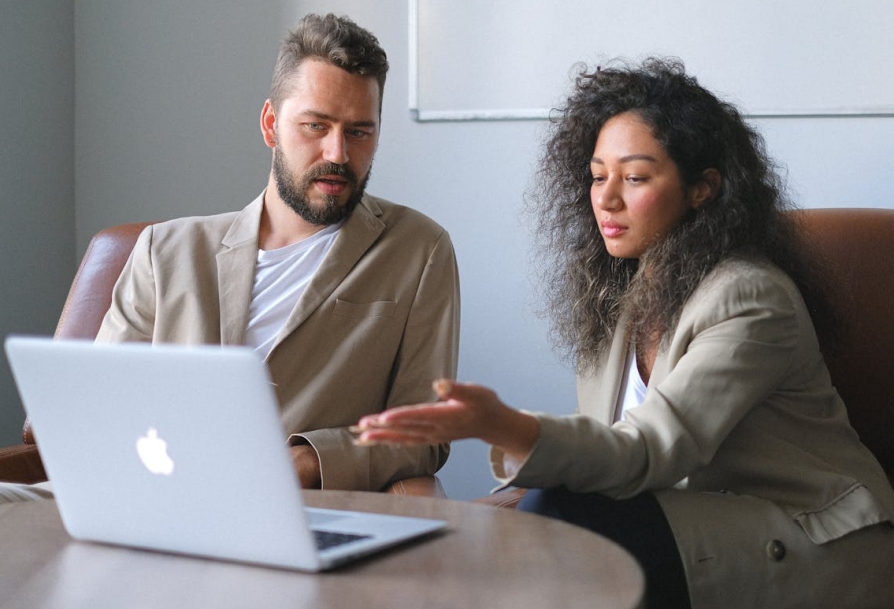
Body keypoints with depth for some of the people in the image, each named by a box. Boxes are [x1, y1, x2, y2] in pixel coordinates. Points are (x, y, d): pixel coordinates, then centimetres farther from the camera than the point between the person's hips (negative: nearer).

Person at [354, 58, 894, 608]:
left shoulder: (750, 299, -17)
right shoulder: (616, 294, 9)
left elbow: (649, 452, -28)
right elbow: (609, 452, 8)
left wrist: (505, 427, -44)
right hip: (688, 525, 7)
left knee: (559, 521, -26)